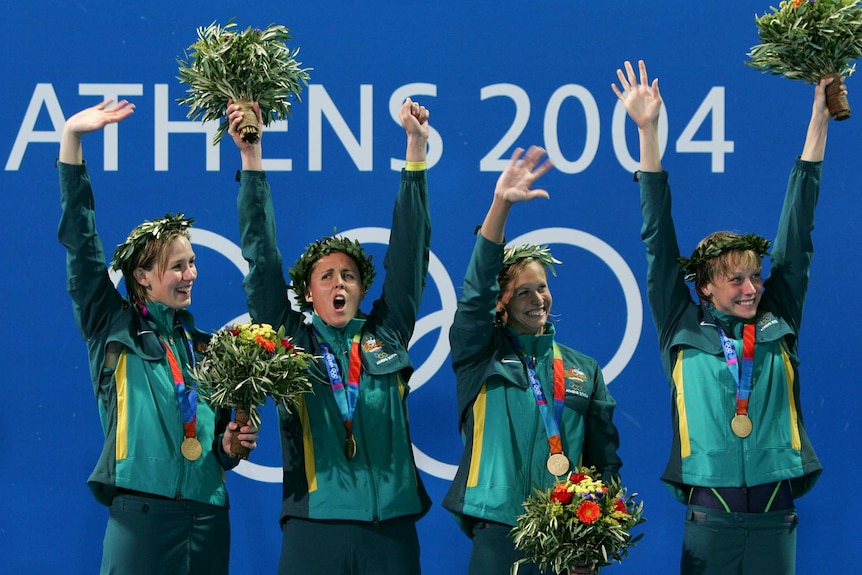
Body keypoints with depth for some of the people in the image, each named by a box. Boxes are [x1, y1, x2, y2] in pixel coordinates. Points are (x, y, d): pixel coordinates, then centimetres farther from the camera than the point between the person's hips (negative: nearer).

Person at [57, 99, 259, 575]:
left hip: (207, 515, 5)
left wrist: (231, 445, 2)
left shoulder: (204, 347, 19)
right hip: (142, 512, -5)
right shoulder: (113, 328, 6)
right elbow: (81, 243, -3)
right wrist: (71, 139, -10)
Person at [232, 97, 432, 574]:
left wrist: (416, 146, 7)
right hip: (315, 524, -1)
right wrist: (252, 156, -1)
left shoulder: (386, 336, 14)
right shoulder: (290, 341, 10)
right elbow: (261, 258, 5)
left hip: (391, 524, 2)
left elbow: (408, 250, 11)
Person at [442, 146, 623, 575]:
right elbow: (475, 293, -11)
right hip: (499, 537, -2)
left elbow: (604, 456, 13)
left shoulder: (583, 370, 13)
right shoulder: (481, 358, 5)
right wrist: (500, 205, -23)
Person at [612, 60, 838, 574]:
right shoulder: (684, 332, 6)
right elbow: (659, 240, 4)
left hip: (775, 518, 2)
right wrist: (648, 132, 1)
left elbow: (797, 231, 9)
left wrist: (820, 120, 9)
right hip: (709, 519, -2)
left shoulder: (779, 327, 9)